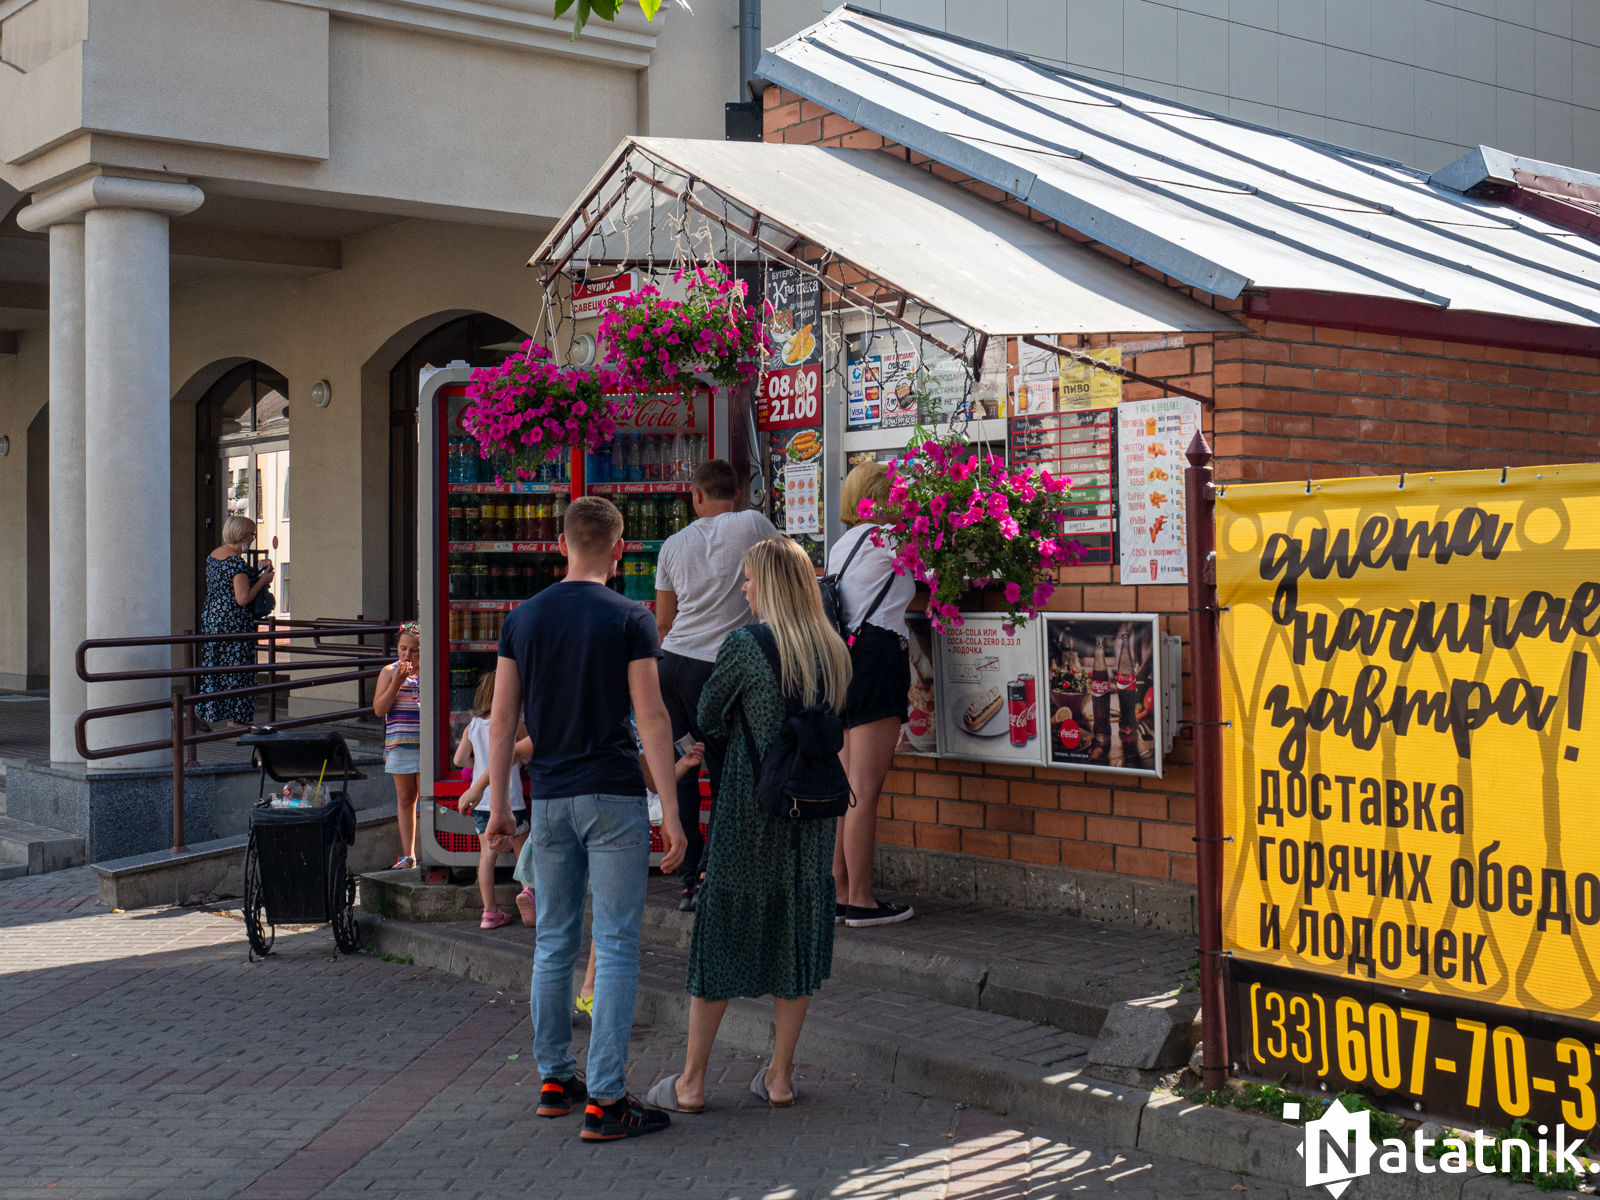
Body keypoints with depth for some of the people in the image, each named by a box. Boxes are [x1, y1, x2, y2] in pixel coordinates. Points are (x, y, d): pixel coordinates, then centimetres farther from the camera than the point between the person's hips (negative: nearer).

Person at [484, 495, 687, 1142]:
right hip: (613, 797, -4)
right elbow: (652, 719, -10)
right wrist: (670, 810, -7)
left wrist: (499, 806, 12)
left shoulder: (523, 617, 5)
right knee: (615, 948, -1)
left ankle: (554, 1080, 23)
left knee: (554, 944, 14)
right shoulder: (629, 618, -7)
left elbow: (502, 721, 6)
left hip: (548, 797, 5)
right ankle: (605, 1100, -2)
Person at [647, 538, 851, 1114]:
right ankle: (779, 1076, 17)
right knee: (795, 931, 12)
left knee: (723, 931, 5)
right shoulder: (833, 650, 3)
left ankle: (691, 1082, 12)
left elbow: (708, 717, -3)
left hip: (749, 808, -4)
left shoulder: (744, 645, -13)